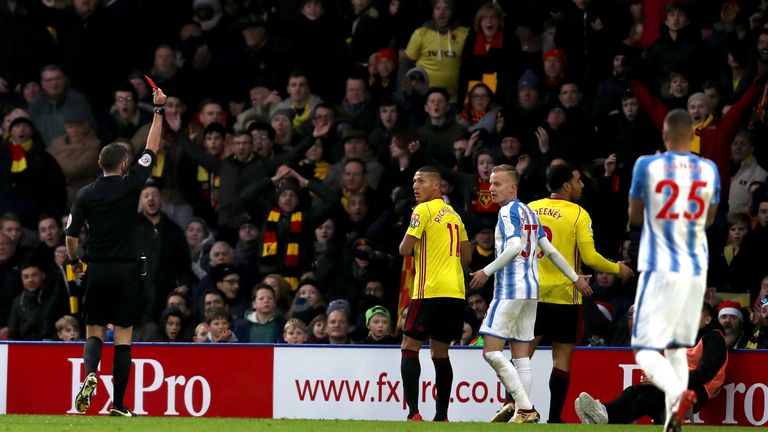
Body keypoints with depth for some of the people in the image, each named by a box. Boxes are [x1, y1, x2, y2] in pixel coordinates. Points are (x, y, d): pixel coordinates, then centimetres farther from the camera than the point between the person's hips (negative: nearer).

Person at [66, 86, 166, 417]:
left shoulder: (86, 194, 0)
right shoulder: (130, 186, -4)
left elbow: (71, 234, -1)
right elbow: (151, 149, 5)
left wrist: (74, 261, 19)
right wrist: (159, 110, 13)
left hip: (96, 271, 1)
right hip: (126, 271, -1)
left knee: (94, 332, 11)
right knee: (123, 337, 2)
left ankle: (90, 373, -21)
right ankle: (118, 404, -2)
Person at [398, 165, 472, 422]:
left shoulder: (423, 210, -5)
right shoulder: (454, 215, 19)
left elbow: (405, 250, -10)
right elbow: (466, 257, 21)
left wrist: (416, 247, 11)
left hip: (431, 291, -7)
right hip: (456, 292, 7)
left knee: (409, 348, -5)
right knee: (440, 353, 14)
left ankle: (413, 412, -17)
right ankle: (441, 416, 12)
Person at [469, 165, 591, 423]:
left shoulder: (508, 211, -9)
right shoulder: (529, 213, 17)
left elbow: (514, 247, -23)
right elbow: (550, 250, 18)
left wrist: (487, 271, -18)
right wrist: (575, 278, 25)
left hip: (510, 289, -9)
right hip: (531, 289, 9)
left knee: (491, 351, -10)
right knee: (521, 354, 8)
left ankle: (526, 408, -16)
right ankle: (524, 412, 4)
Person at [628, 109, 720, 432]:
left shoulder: (647, 166, -7)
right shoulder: (709, 171, 2)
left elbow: (634, 217, 6)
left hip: (660, 269, -4)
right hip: (696, 271, 4)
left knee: (645, 349, -4)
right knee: (677, 347, 17)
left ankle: (677, 393, -33)